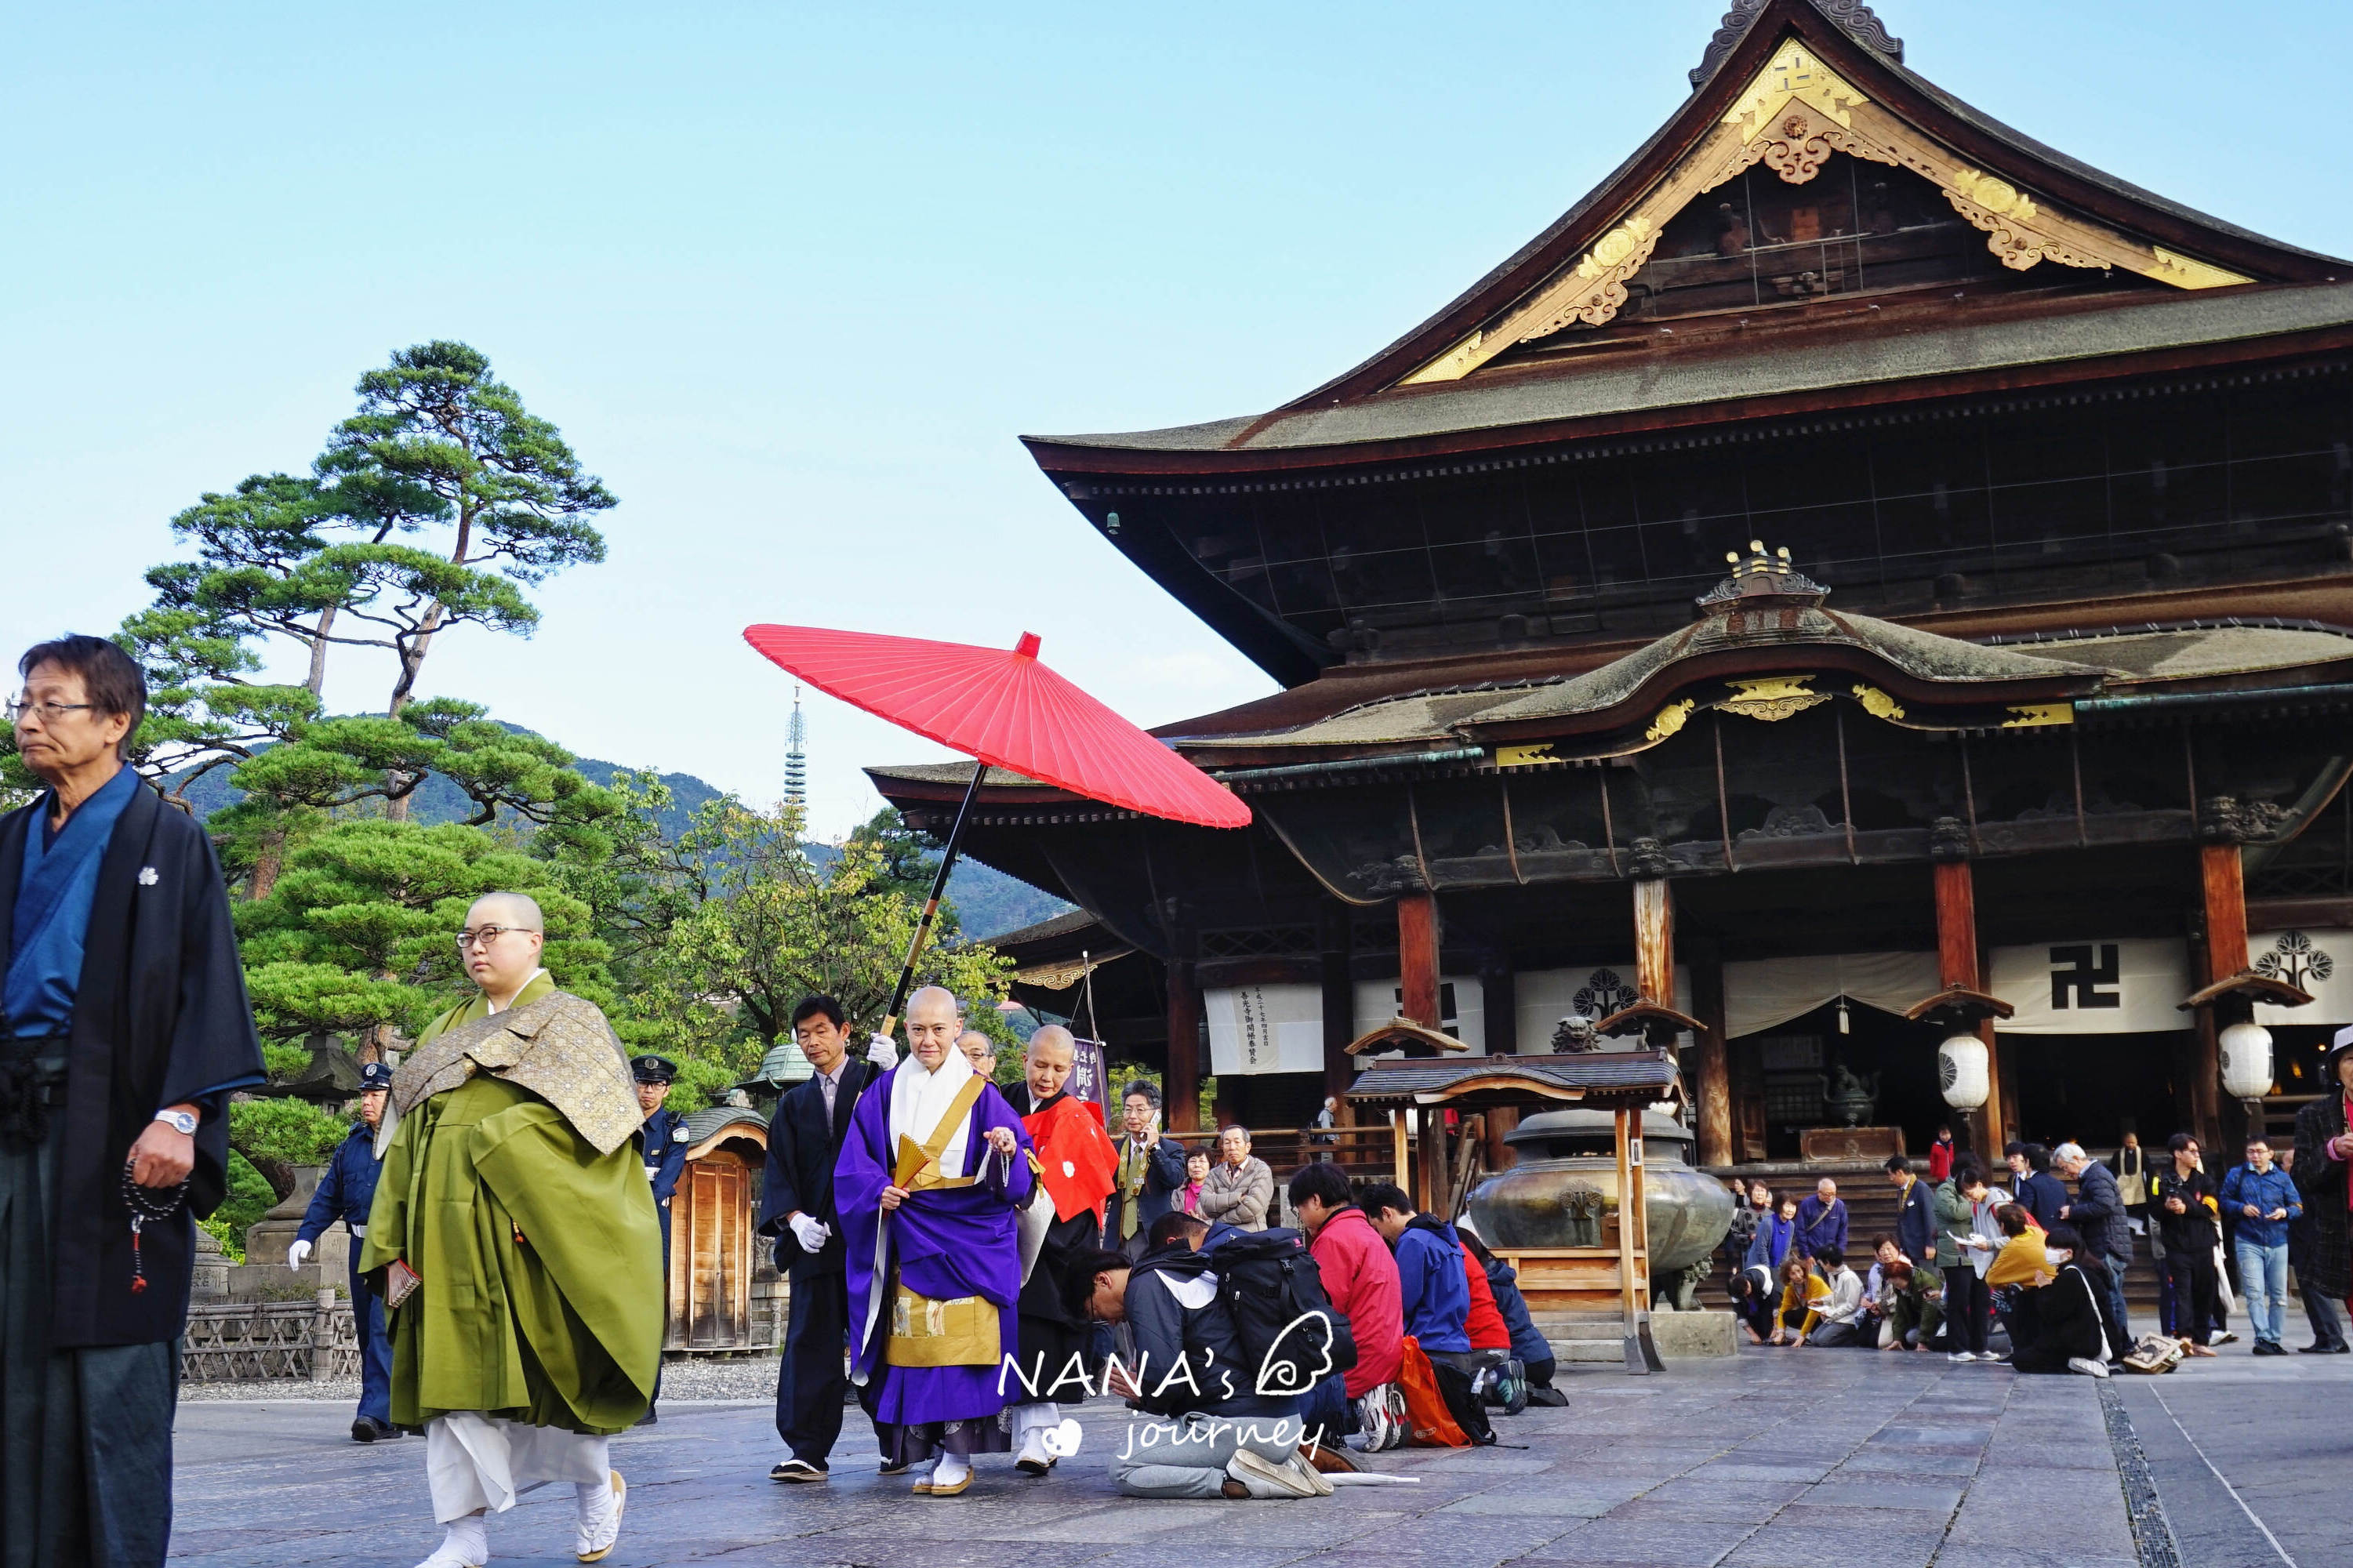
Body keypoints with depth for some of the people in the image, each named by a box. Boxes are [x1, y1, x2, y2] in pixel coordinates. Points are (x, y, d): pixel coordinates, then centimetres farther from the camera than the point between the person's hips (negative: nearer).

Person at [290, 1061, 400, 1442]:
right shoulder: (351, 1145, 17)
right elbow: (328, 1196, 20)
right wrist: (306, 1236, 9)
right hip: (361, 1246, 7)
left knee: (384, 1329, -15)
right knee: (367, 1331, 9)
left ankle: (376, 1411, -19)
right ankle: (389, 1416, 17)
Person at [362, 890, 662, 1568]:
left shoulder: (568, 1022, 5)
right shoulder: (445, 1033, 19)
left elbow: (581, 1120, -9)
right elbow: (406, 1145, 14)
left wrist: (490, 1142, -16)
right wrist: (395, 1244, 5)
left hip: (528, 1235, -5)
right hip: (452, 1240, 5)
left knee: (542, 1367, -1)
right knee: (456, 1375, -2)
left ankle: (597, 1486, 23)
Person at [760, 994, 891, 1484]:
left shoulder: (875, 1083, 6)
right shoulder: (794, 1103, 17)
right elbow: (778, 1169, 9)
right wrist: (794, 1217, -9)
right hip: (814, 1237, 3)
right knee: (812, 1341, -3)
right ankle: (807, 1451, -4)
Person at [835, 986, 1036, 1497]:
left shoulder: (980, 1095, 2)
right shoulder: (886, 1091, 9)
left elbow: (1016, 1177, -2)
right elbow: (854, 1160, 6)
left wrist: (1008, 1151, -24)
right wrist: (878, 1188, -12)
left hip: (968, 1239, -2)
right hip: (908, 1240, 3)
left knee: (959, 1342, -8)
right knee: (914, 1343, 1)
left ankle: (958, 1456, -4)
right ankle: (929, 1451, 10)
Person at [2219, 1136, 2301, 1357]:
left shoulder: (2282, 1177, 9)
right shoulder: (2236, 1175, 6)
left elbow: (2298, 1207, 10)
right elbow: (2224, 1200, 9)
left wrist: (2285, 1212, -11)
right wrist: (2241, 1208, -9)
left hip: (2278, 1242, 2)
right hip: (2249, 1242, -2)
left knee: (2279, 1294, 4)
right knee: (2255, 1293, -11)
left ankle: (2274, 1339, 12)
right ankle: (2262, 1338, -13)